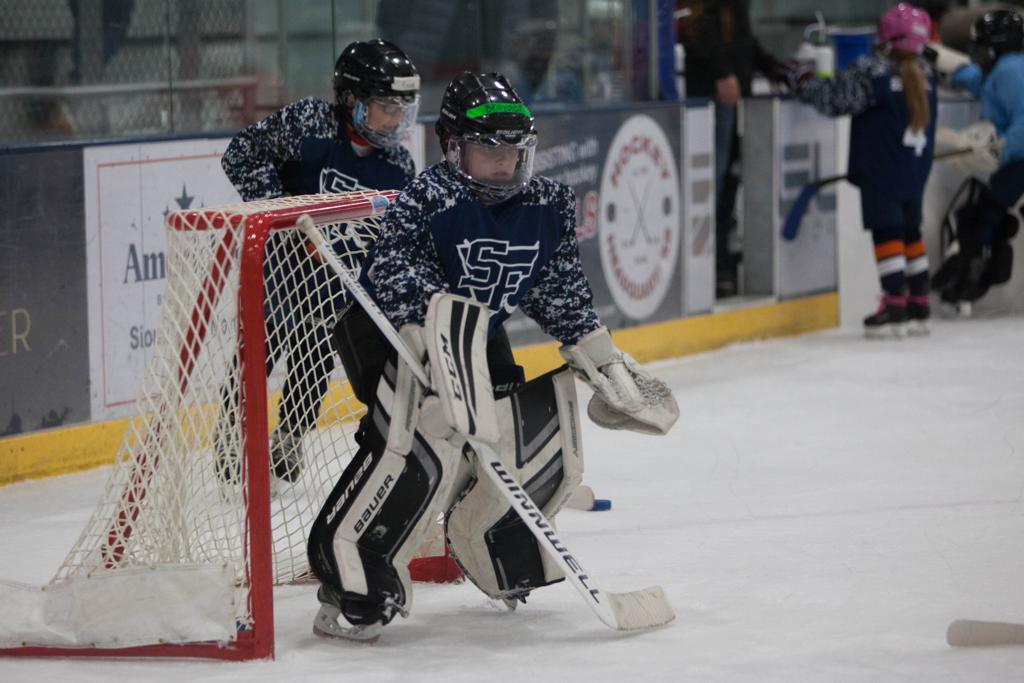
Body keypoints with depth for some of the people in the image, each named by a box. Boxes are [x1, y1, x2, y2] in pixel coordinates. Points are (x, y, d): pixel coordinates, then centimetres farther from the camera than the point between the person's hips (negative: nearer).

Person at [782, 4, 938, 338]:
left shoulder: (871, 71, -16)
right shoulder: (924, 74, 7)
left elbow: (834, 98, -15)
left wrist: (801, 79, 1)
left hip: (881, 170, -7)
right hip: (915, 169, 7)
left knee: (887, 232, -4)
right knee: (910, 232, 15)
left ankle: (894, 306, -8)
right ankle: (918, 307, 18)